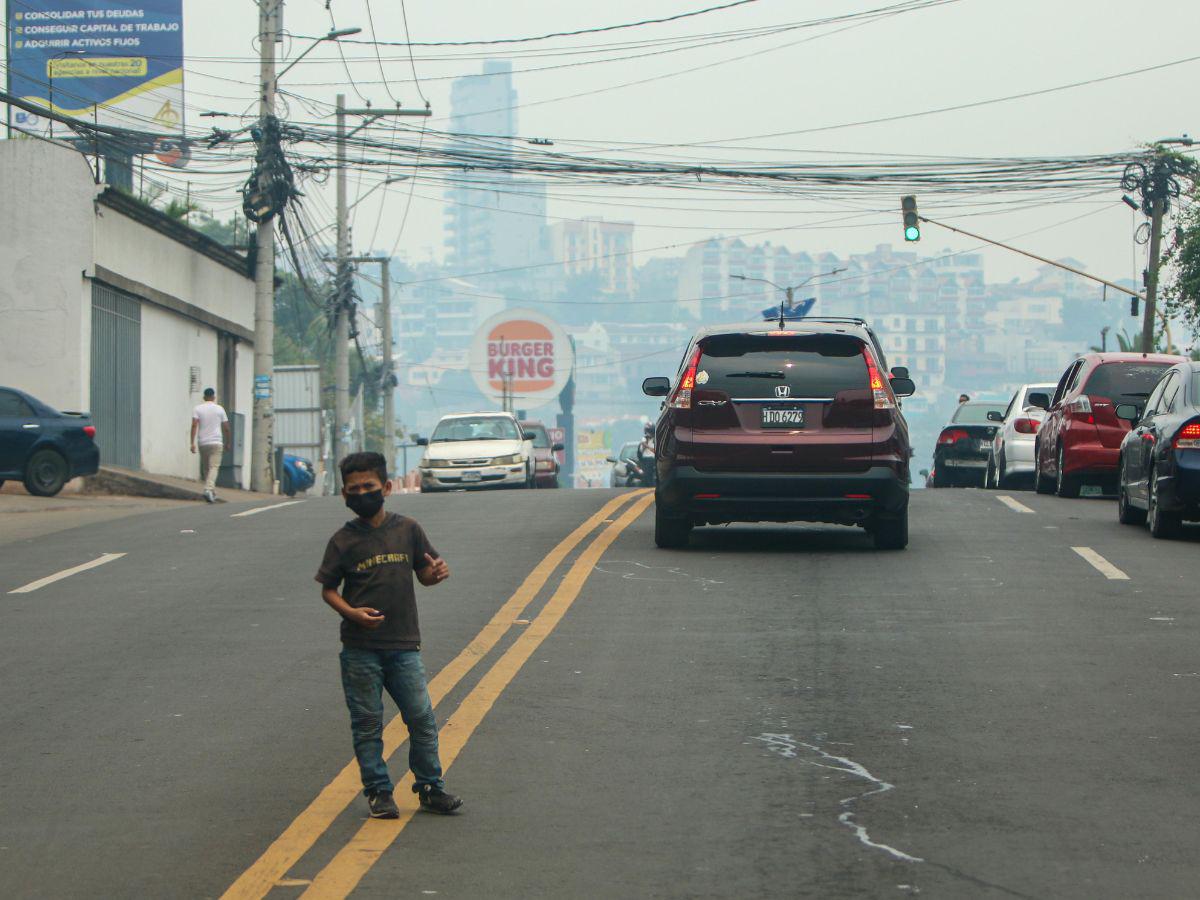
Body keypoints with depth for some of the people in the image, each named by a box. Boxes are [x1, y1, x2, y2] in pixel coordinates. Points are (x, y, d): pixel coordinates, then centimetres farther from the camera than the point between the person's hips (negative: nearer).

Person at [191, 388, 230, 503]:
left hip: (203, 443, 2)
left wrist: (193, 443, -11)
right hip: (216, 442, -2)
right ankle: (209, 489, -29)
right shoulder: (219, 409, 5)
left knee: (205, 468, 14)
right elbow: (226, 428, 6)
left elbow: (194, 425, -9)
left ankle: (213, 492, 20)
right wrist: (227, 443, 18)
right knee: (214, 467, -9)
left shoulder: (197, 409, 4)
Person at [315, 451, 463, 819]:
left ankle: (430, 787, 16)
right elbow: (328, 588, 3)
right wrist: (351, 613, -15)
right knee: (367, 724, 4)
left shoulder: (408, 529, 3)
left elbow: (423, 574, 12)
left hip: (404, 645, 2)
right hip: (360, 648, -1)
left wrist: (436, 572, -12)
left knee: (422, 718, 3)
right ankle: (378, 792, 14)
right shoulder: (343, 540, -2)